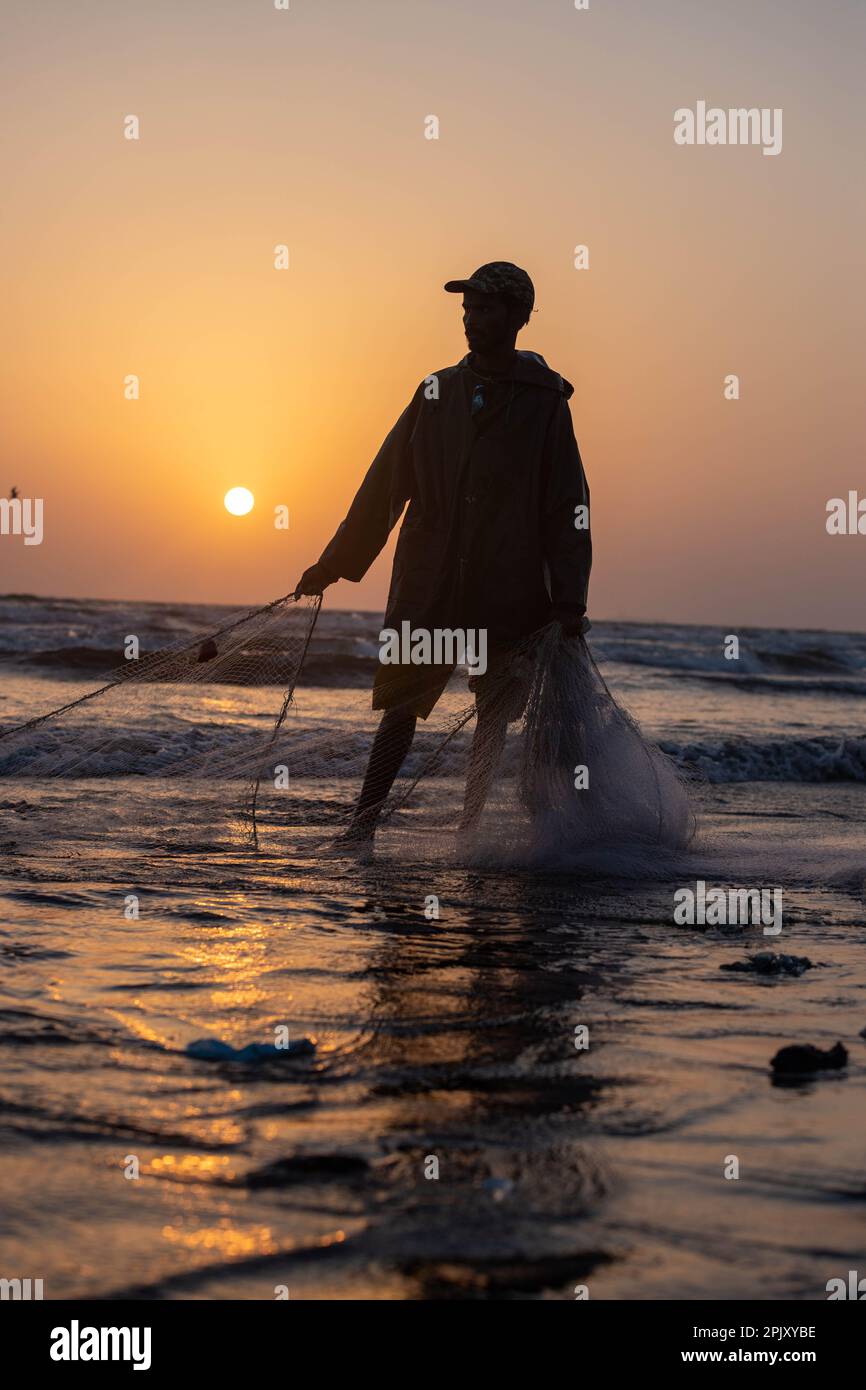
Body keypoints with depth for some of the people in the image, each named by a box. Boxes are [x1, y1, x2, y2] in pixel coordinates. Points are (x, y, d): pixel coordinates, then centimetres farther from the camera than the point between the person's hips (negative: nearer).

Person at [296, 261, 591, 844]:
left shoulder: (544, 401, 1)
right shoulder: (439, 391, 10)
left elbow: (567, 506, -1)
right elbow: (384, 486, 12)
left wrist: (569, 602, -8)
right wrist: (332, 566, 11)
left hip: (507, 593, -2)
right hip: (428, 588, 2)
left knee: (495, 714, 3)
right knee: (401, 705, 3)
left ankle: (471, 830, 10)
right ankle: (363, 822, 8)